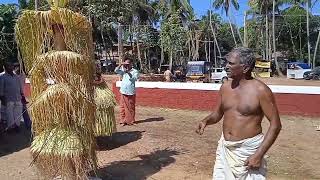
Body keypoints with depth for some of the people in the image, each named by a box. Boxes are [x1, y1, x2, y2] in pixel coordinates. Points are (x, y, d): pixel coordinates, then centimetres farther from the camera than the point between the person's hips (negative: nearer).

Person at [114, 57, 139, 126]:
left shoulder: (135, 71, 0)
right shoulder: (123, 71, 12)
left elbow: (134, 78, -15)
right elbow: (116, 71, 4)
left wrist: (128, 72, -28)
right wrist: (120, 65, -7)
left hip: (131, 92, -3)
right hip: (123, 92, 3)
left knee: (131, 107, 3)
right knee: (123, 107, 5)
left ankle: (130, 121, 13)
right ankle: (123, 120, 13)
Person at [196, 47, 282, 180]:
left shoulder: (260, 90, -15)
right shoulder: (225, 87, 2)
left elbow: (275, 124, -13)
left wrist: (259, 154, -19)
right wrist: (206, 121, -9)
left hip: (249, 149, -5)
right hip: (225, 148, 6)